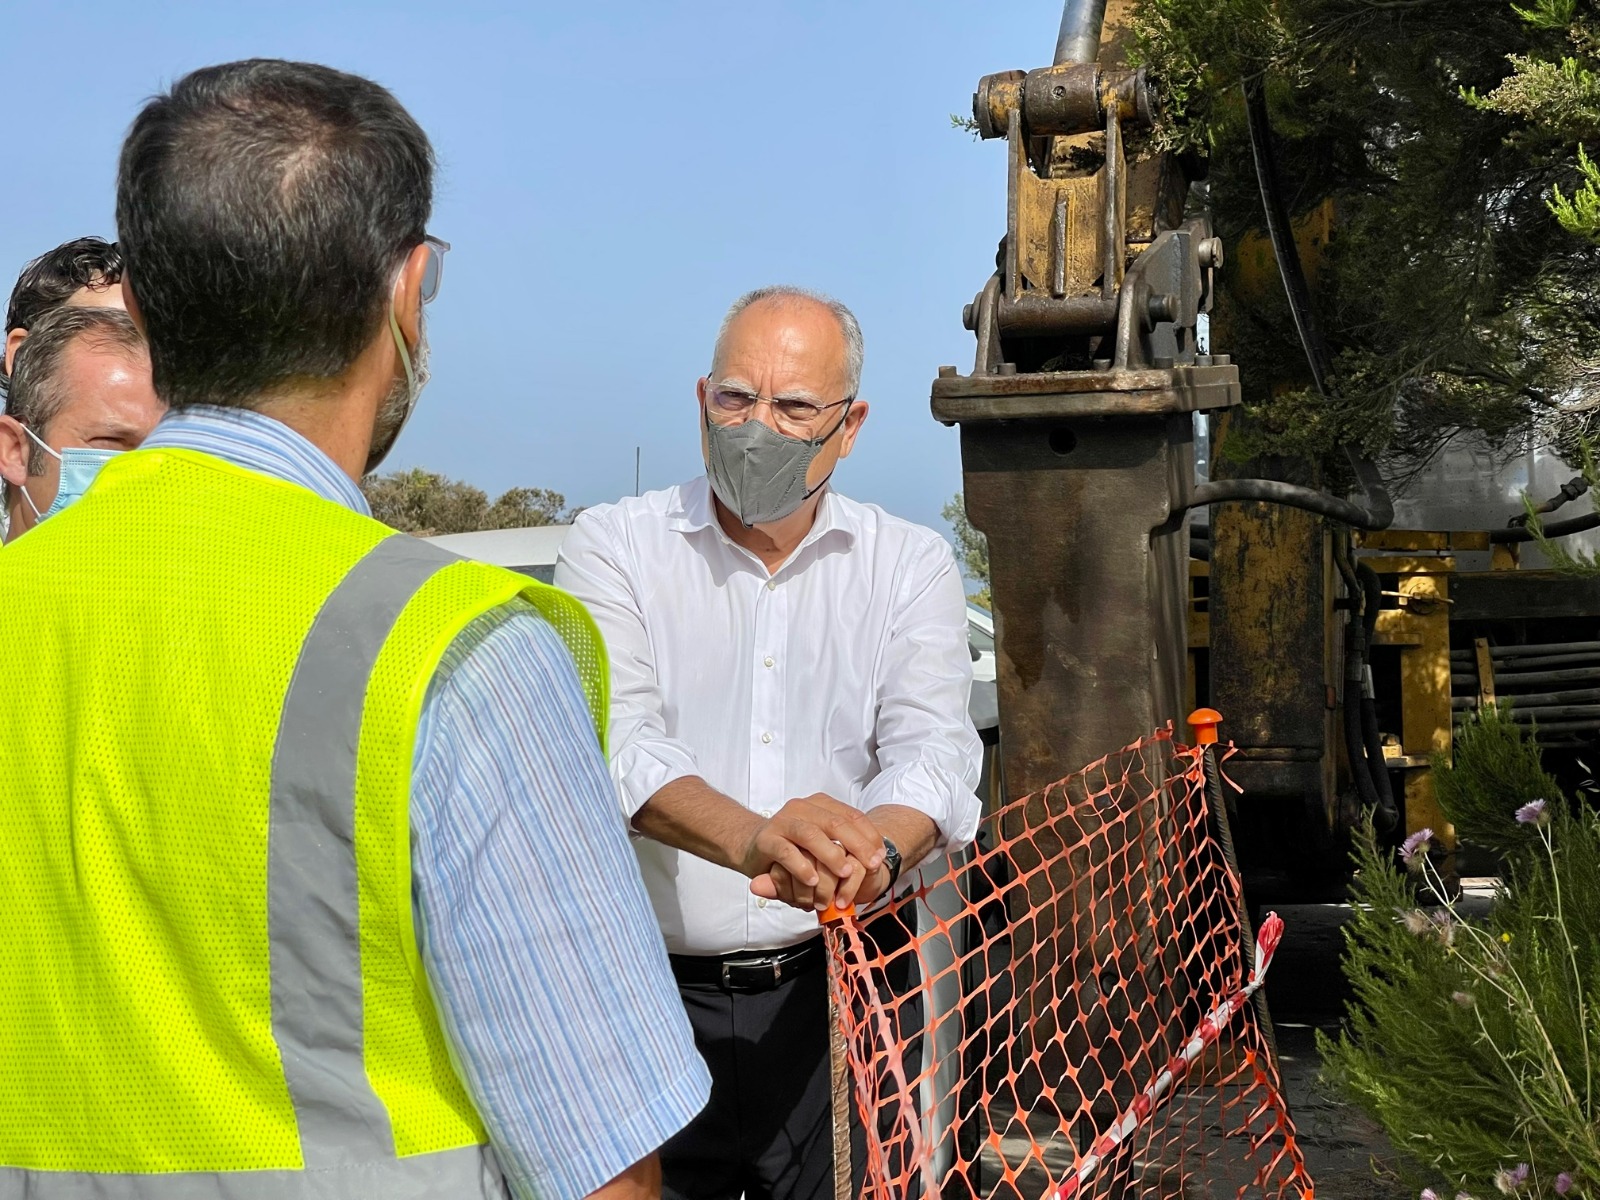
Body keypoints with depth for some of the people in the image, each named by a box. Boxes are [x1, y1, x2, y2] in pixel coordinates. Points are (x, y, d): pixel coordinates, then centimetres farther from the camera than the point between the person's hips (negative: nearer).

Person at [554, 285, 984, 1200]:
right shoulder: (617, 545, 0)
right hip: (654, 991, -1)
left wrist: (877, 848, -33)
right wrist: (753, 838, -35)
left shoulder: (910, 564, 5)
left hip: (839, 989, 1)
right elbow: (613, 738, -16)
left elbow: (934, 746, -9)